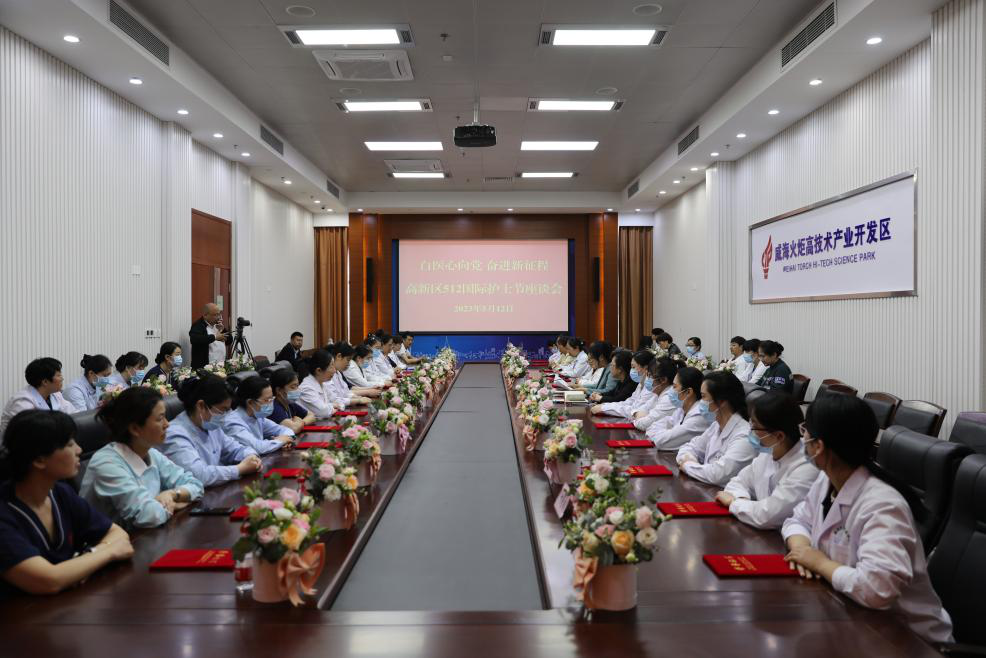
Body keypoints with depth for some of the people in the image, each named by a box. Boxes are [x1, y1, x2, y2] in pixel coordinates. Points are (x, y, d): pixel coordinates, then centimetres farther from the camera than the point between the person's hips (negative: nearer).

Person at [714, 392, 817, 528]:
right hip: (763, 535, 6)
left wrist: (733, 502, -11)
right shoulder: (767, 453, 0)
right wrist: (741, 500, -9)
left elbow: (766, 517, -25)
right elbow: (739, 482, 10)